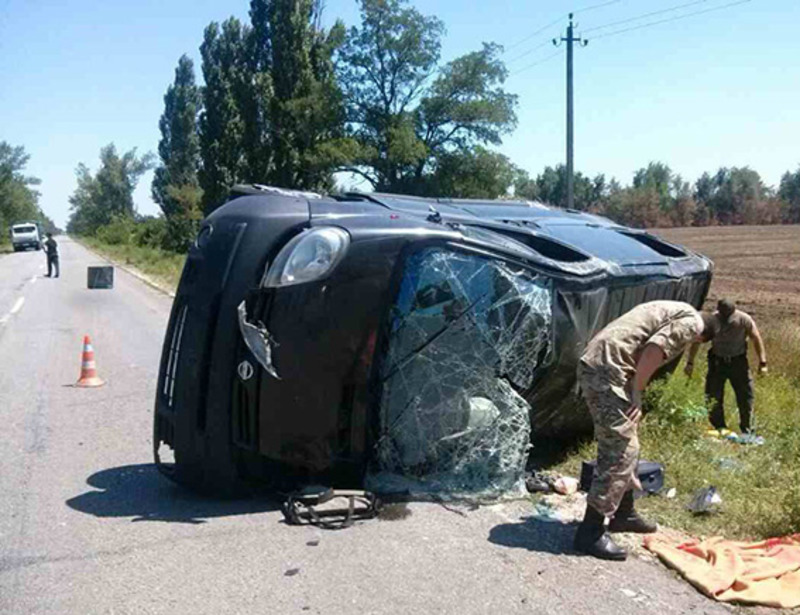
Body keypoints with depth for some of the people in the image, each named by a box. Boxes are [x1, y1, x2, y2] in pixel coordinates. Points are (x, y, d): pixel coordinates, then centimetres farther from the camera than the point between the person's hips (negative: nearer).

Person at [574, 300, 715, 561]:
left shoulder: (673, 312, 29)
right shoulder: (692, 321, 0)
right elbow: (654, 350, -16)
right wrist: (637, 392, -9)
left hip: (593, 363, 10)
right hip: (607, 369, -10)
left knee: (623, 444, 21)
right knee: (621, 451, -6)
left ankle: (623, 514, 35)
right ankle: (590, 532, -2)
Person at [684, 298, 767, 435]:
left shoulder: (744, 319, -15)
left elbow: (757, 340, -5)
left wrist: (762, 362, -10)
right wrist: (690, 363, -2)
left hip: (738, 362, 0)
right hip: (717, 362, 0)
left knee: (746, 396, 1)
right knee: (713, 398, -2)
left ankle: (747, 431, 14)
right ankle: (719, 429, 9)